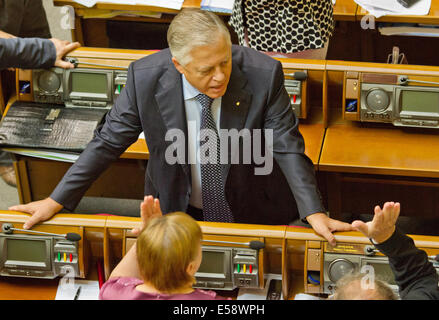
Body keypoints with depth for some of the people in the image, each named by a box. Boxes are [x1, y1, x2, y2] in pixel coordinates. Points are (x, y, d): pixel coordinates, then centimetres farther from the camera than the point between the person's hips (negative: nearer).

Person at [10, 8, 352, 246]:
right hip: (177, 212, 1)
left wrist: (314, 212, -28)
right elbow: (108, 142, -9)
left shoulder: (263, 75, -24)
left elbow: (288, 148, -17)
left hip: (253, 212, 0)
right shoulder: (145, 77, -21)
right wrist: (57, 200, -8)